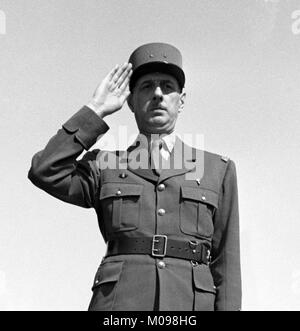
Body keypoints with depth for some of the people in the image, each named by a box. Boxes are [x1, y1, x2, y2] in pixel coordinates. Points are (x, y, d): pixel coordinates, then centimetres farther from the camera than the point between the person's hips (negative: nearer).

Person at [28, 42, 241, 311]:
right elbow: (45, 171, -2)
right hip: (119, 303, 0)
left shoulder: (218, 170, 17)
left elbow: (226, 263, 13)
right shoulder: (106, 166, 17)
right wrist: (96, 110, 5)